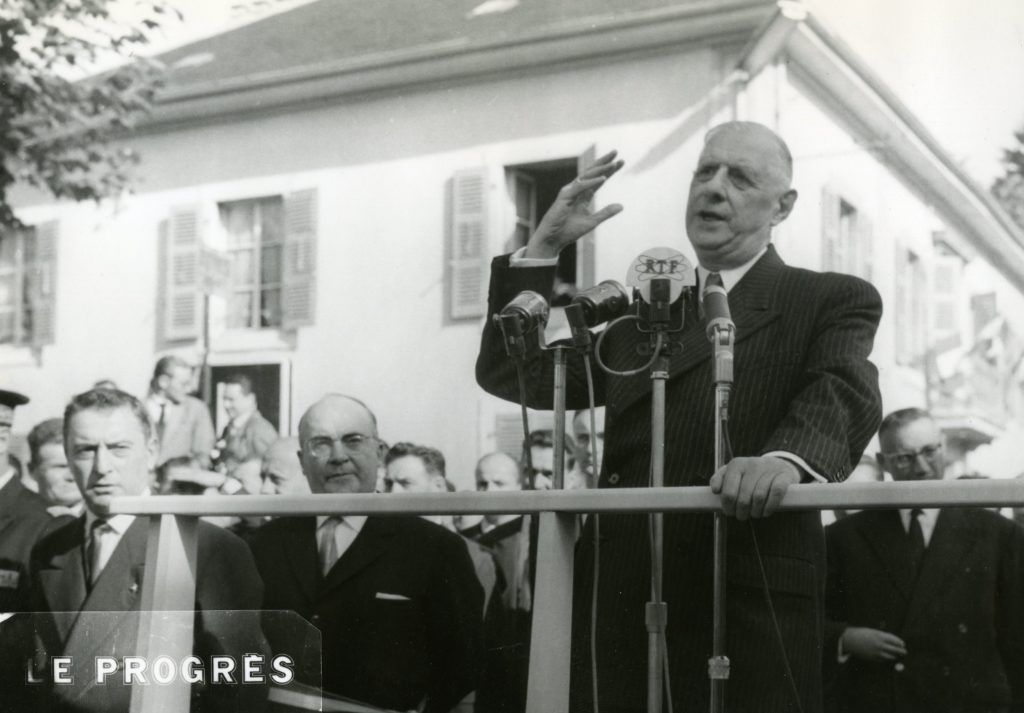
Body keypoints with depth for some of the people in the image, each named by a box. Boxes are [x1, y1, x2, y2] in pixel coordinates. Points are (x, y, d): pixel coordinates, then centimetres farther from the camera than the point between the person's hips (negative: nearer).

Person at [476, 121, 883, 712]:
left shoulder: (834, 302, 7)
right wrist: (544, 247, 10)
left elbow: (845, 392, -14)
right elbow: (513, 374, 21)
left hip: (748, 598, -4)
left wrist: (787, 458, -37)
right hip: (620, 595, 5)